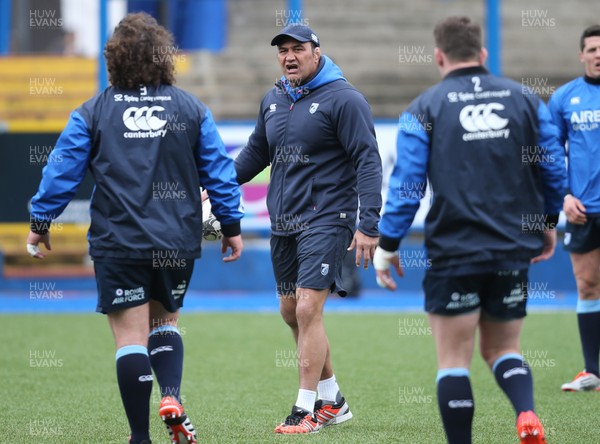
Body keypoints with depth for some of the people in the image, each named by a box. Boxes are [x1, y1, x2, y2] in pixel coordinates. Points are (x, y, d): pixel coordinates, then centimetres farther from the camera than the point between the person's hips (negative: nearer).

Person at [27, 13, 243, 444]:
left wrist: (40, 222, 10)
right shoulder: (192, 109, 3)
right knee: (165, 322, 20)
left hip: (119, 243, -2)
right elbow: (219, 170, 5)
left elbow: (62, 169, 0)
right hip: (178, 242, 2)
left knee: (131, 338, 0)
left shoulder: (93, 113, -2)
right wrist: (231, 225, 14)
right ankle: (171, 396, -6)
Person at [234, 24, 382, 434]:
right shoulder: (273, 101, 12)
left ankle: (306, 411, -8)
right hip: (283, 223, 8)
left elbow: (367, 161, -13)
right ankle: (333, 401, 24)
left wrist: (369, 225, -20)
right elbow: (256, 153, 26)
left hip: (326, 219, -8)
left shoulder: (343, 99, -10)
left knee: (307, 309, -14)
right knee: (291, 312, 11)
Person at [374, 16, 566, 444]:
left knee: (454, 360, 5)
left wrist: (387, 246, 2)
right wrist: (548, 224, 24)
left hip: (454, 252, -3)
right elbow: (555, 169, 9)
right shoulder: (525, 100, 5)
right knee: (503, 348, 15)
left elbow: (406, 184, -6)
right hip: (514, 250, 3)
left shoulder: (425, 108, -4)